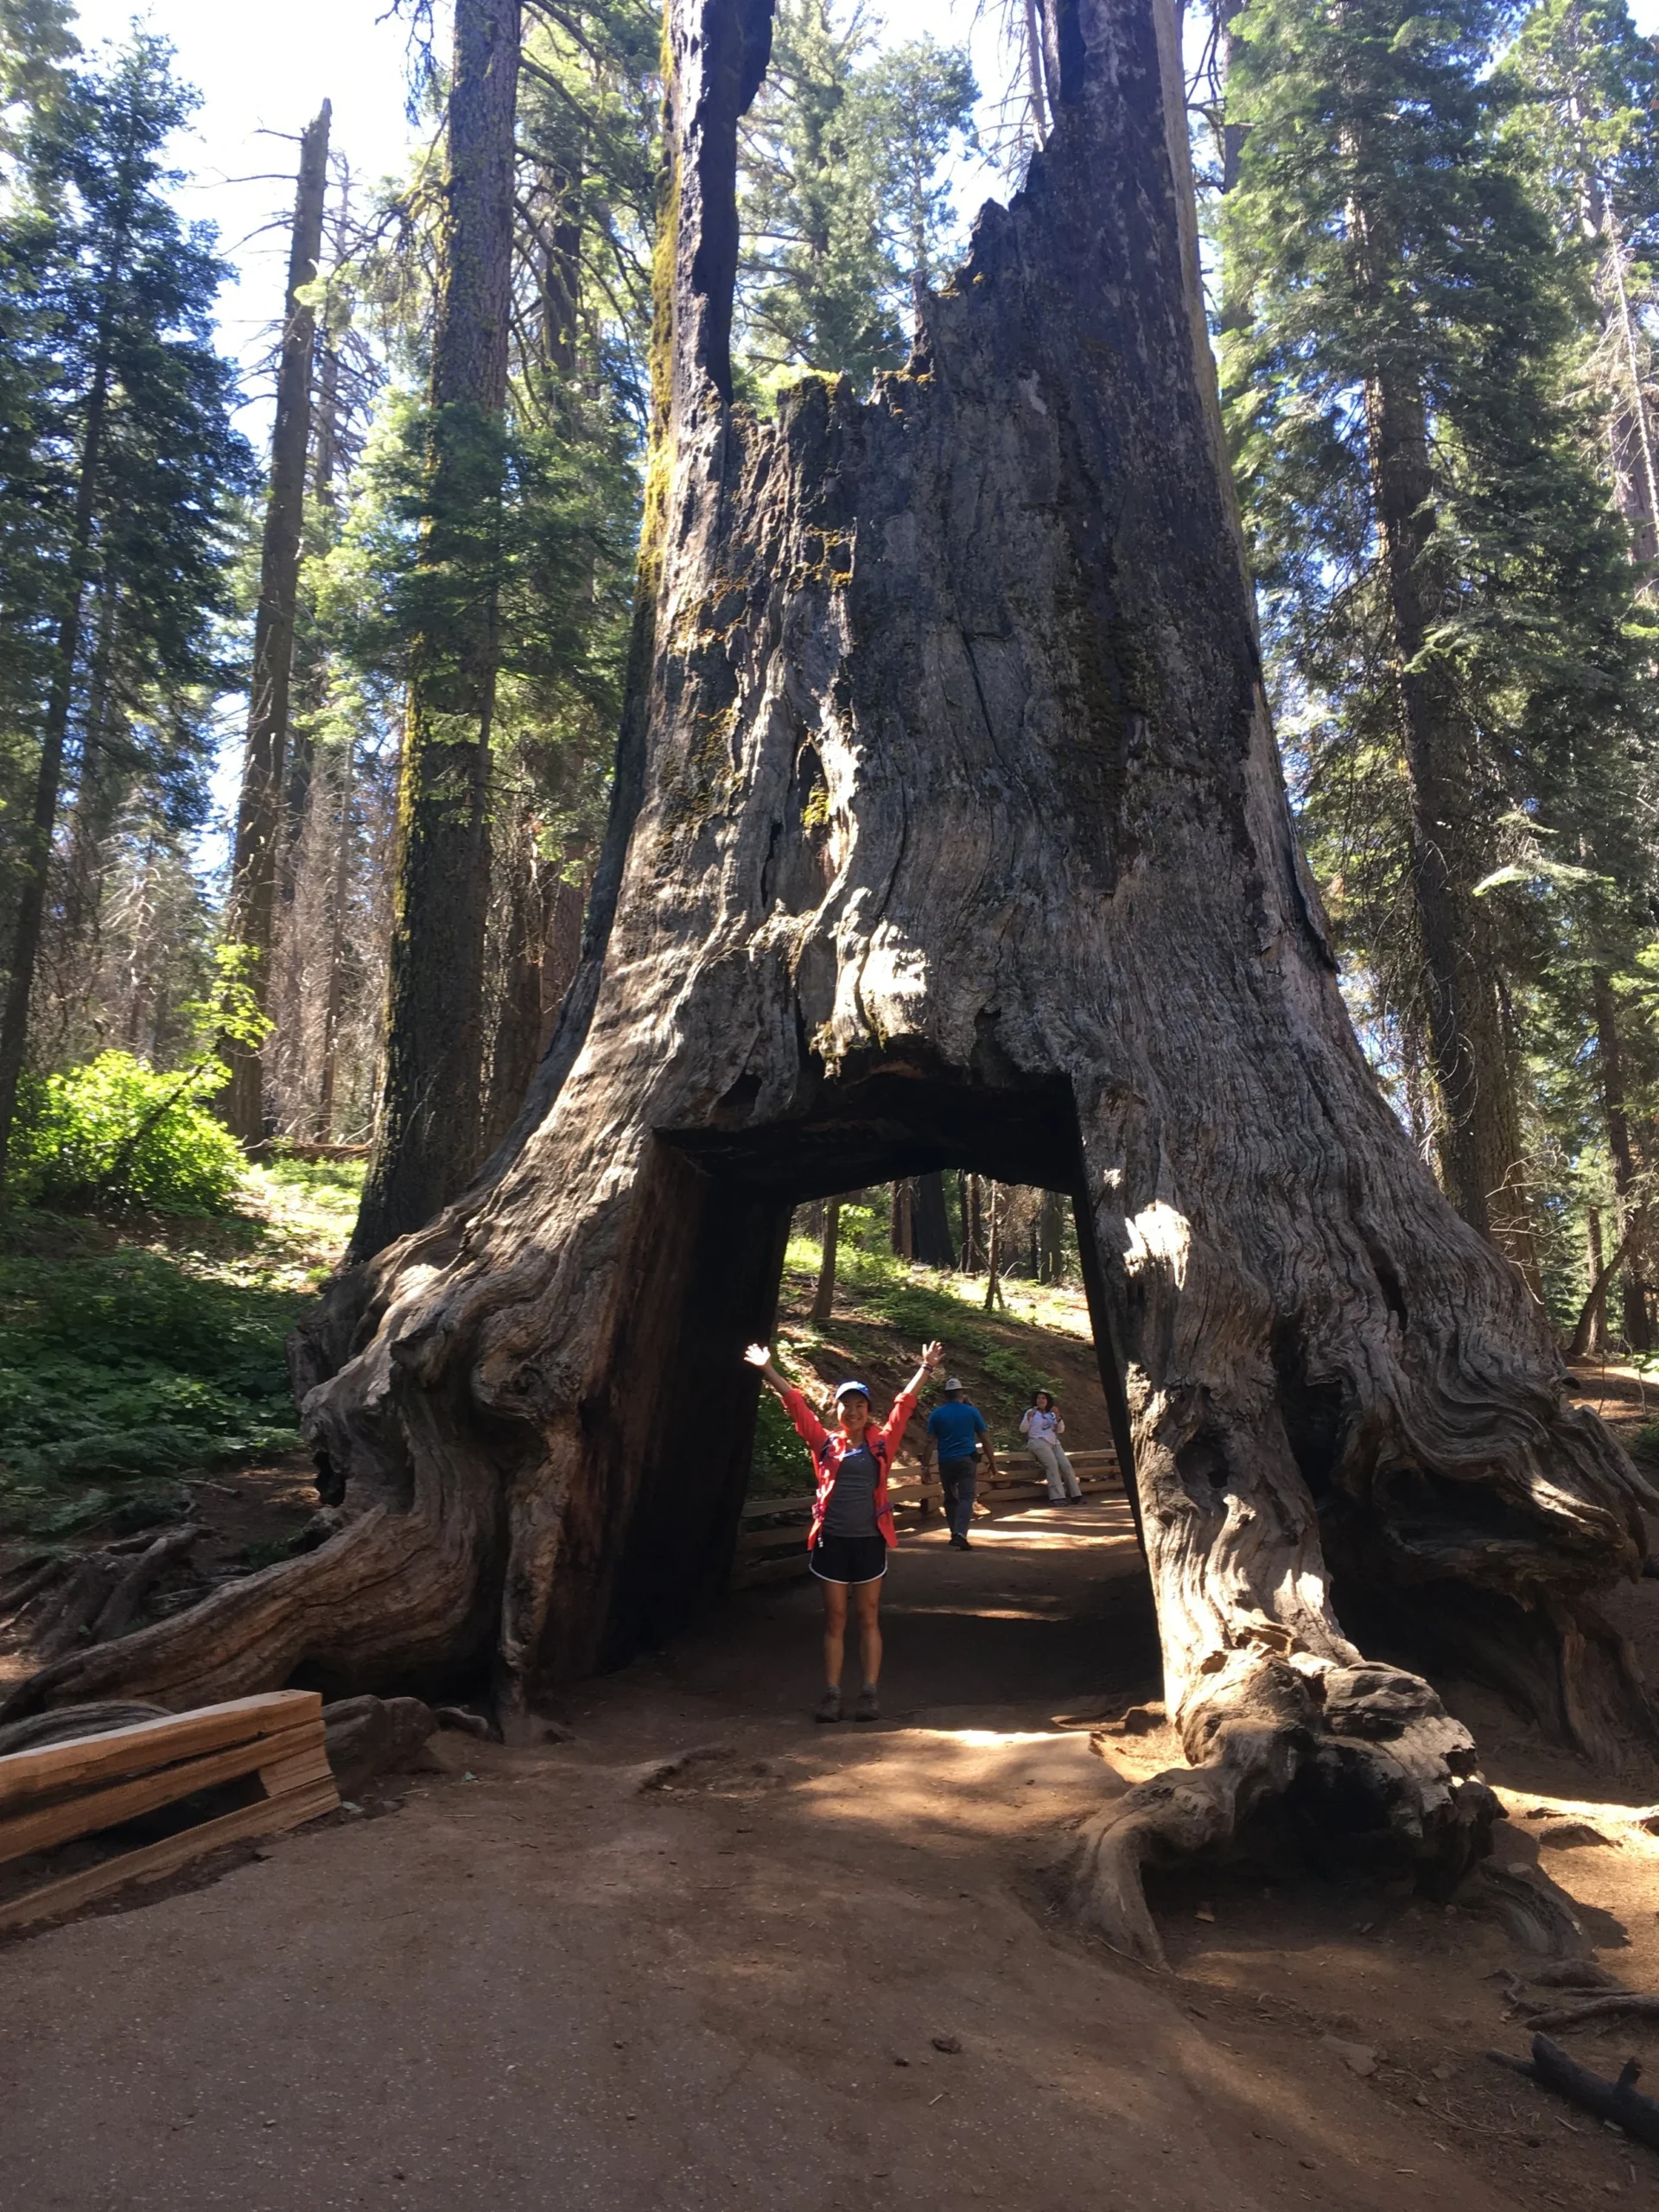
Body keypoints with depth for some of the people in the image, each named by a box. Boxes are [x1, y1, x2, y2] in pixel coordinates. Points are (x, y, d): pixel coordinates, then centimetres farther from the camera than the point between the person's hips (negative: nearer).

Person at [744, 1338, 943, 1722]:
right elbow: (795, 1403, 0)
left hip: (869, 1540, 0)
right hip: (831, 1540, 0)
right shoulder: (825, 1444, 2)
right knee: (834, 1620, 7)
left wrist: (926, 1367, 5)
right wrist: (766, 1369, -2)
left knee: (869, 1618, 7)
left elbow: (905, 1404, 5)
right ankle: (831, 1693, 11)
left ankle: (870, 1692, 11)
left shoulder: (880, 1443, 4)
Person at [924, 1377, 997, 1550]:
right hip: (966, 1460, -2)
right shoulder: (972, 1411, 3)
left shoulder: (936, 1414, 4)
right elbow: (985, 1438, 5)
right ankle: (960, 1534, -25)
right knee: (966, 1497, -7)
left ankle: (955, 1534, 22)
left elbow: (930, 1442, 0)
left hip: (946, 1462, 2)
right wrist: (992, 1461, 12)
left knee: (950, 1498, 16)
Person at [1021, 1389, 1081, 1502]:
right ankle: (1057, 1497, -32)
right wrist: (1028, 1417, -17)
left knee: (1066, 1465, -12)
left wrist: (1058, 1417, -3)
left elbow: (1061, 1430, 12)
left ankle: (1076, 1495, -6)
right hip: (1039, 1442, -5)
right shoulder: (1031, 1412, 8)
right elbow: (1022, 1429, 0)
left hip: (1054, 1443, 5)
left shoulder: (1051, 1414, 21)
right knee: (1052, 1464, -27)